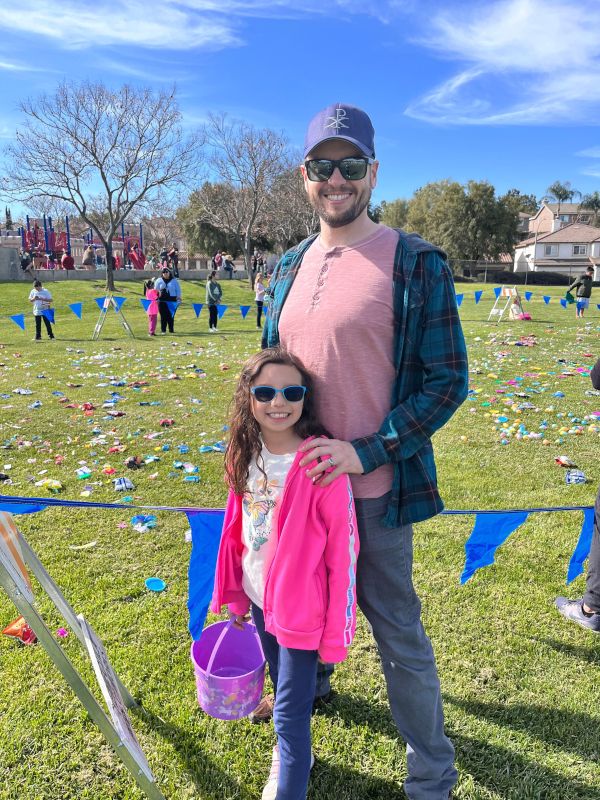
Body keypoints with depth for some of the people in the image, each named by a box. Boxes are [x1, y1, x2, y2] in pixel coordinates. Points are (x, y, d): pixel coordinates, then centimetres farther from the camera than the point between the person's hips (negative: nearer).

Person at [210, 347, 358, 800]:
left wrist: (336, 632, -13)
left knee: (290, 710, 6)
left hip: (301, 607, -6)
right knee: (282, 686, 26)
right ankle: (295, 755, 52)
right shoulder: (247, 455, -5)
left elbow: (344, 551, -19)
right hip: (259, 598, 6)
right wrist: (236, 592, 12)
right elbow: (237, 528, 6)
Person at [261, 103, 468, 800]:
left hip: (373, 487, -6)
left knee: (395, 627, 8)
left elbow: (447, 381, -12)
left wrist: (365, 452, -19)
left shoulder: (414, 262, -11)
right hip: (298, 477, 6)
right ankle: (309, 685, 56)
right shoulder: (290, 266, 7)